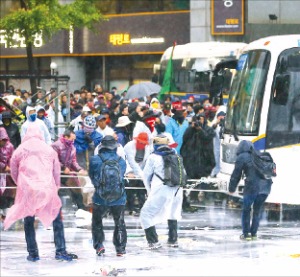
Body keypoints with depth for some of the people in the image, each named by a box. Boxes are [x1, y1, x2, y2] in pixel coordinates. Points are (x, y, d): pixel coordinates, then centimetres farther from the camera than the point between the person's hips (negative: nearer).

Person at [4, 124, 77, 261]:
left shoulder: (20, 150, 3)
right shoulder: (49, 150, 5)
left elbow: (13, 171, 10)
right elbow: (57, 171, 9)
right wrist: (55, 187, 21)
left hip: (27, 191, 0)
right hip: (48, 190, 0)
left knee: (29, 222, 12)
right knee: (57, 220, 8)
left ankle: (32, 253, 10)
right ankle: (60, 251, 1)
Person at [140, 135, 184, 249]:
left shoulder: (153, 157, 2)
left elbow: (146, 176, 9)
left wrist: (149, 190, 27)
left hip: (161, 191, -5)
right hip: (177, 190, 5)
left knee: (146, 214, 6)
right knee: (173, 213, 29)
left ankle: (153, 241, -4)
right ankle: (173, 240, 30)